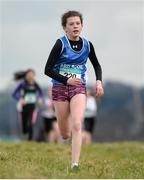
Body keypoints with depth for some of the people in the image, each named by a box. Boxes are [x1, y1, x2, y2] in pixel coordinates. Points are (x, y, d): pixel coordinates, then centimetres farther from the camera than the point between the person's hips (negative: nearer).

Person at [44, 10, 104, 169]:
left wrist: (99, 81, 2)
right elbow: (48, 69, -9)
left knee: (76, 126, -20)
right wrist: (67, 80, -19)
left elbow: (96, 65, 19)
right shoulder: (61, 44, -9)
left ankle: (75, 164, -22)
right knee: (65, 134, 6)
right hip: (60, 88, -1)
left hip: (79, 88, 1)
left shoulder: (87, 45, 2)